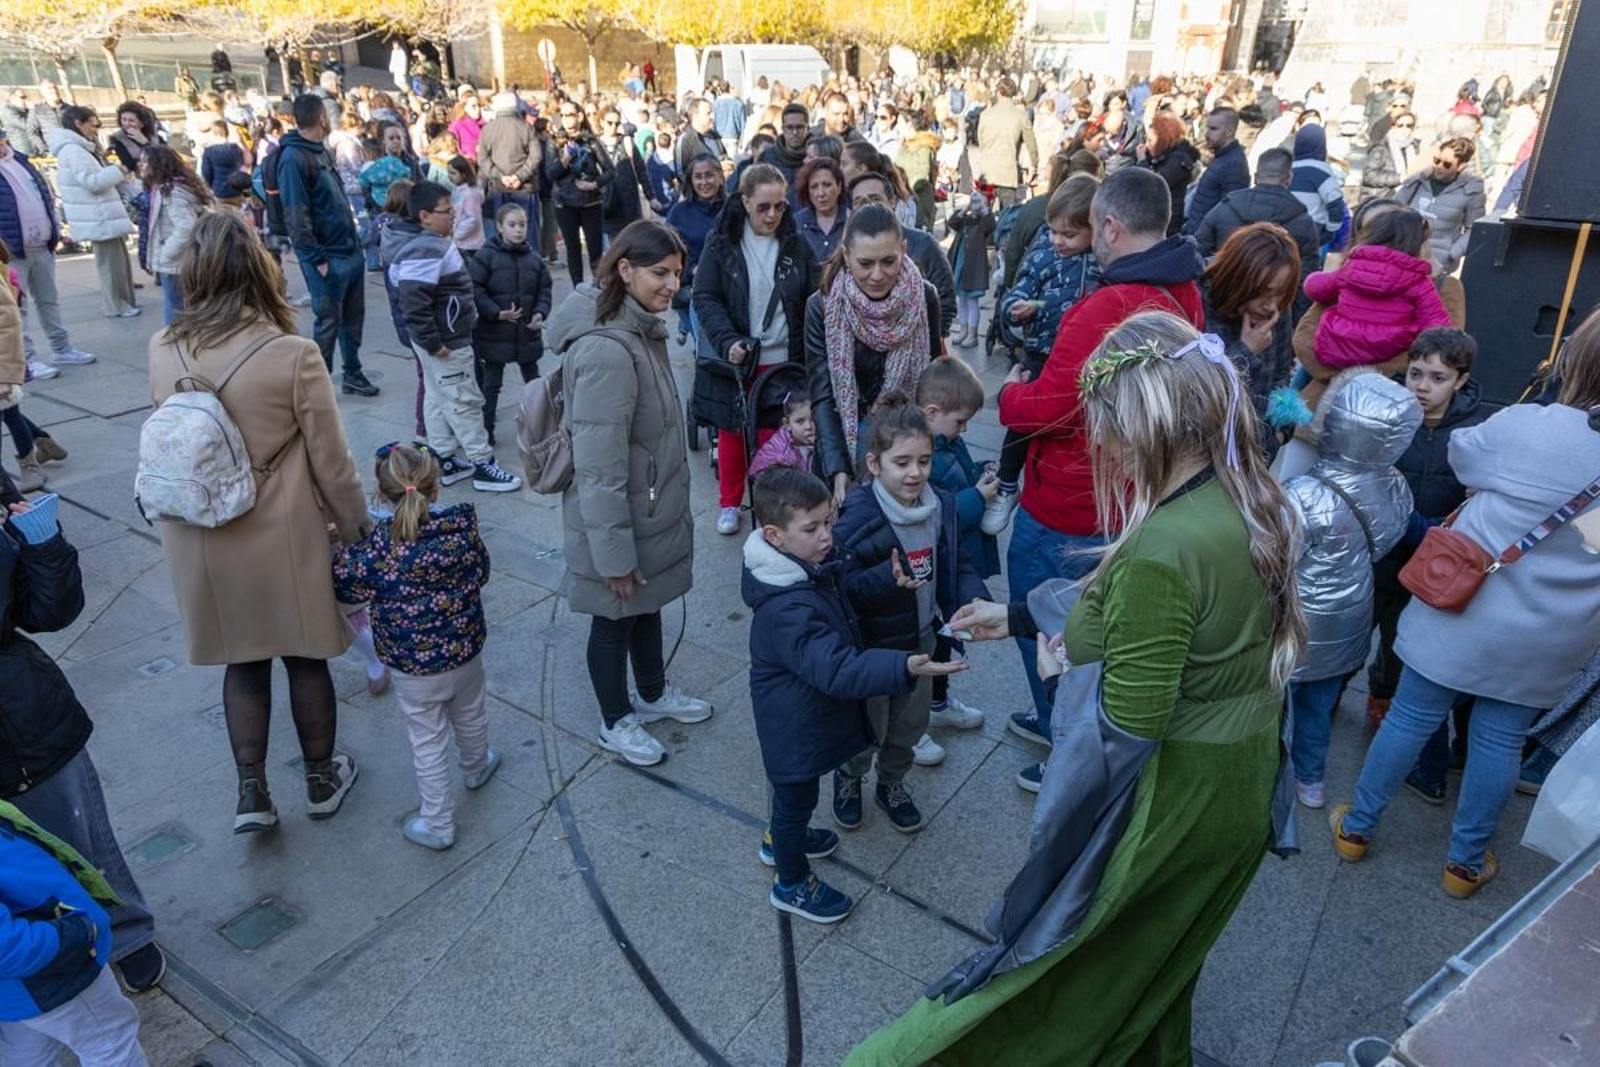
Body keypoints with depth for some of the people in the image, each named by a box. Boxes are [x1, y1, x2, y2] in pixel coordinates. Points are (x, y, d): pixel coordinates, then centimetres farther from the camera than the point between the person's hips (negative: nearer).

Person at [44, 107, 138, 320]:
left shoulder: (79, 148, 16)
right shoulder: (72, 150, -16)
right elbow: (92, 182, -21)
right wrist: (117, 171, -11)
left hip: (104, 215, 10)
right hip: (99, 218, -10)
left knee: (119, 259, 15)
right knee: (111, 262, -3)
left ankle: (125, 301, 24)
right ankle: (116, 306, 4)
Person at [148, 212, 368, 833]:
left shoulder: (162, 352, -7)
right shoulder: (292, 355, -19)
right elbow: (332, 466, -13)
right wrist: (358, 533, -1)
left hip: (200, 542, 3)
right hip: (283, 539, -3)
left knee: (242, 662, 20)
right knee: (305, 659, 16)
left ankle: (251, 794, 23)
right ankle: (321, 781, 32)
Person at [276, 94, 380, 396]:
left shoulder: (321, 151, 14)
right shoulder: (293, 158, -15)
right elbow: (296, 217, -19)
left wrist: (355, 239, 14)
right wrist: (317, 259, -19)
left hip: (351, 249, 9)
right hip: (327, 257, -8)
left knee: (354, 316, 14)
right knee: (329, 320, -1)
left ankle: (353, 373, 26)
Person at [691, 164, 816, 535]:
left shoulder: (795, 244, 0)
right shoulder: (721, 242, -5)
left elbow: (813, 300, 1)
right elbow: (705, 298, -8)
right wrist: (727, 341, -23)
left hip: (783, 359, 1)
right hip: (735, 357, -1)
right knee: (732, 431, 13)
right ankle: (729, 503, 29)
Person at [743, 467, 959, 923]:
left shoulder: (811, 566, -7)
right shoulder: (788, 609, -37)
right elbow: (837, 670, -43)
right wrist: (904, 669, -53)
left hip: (806, 714, 9)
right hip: (795, 727, -9)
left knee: (793, 788, 31)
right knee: (798, 796, 14)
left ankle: (779, 839, 57)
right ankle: (791, 883, 37)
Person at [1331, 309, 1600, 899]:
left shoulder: (1523, 424, -15)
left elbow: (1461, 453, 5)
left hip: (1465, 609, -2)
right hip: (1551, 640, 2)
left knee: (1412, 716, 12)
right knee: (1500, 738, 15)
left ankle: (1357, 828, 28)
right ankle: (1465, 862, 31)